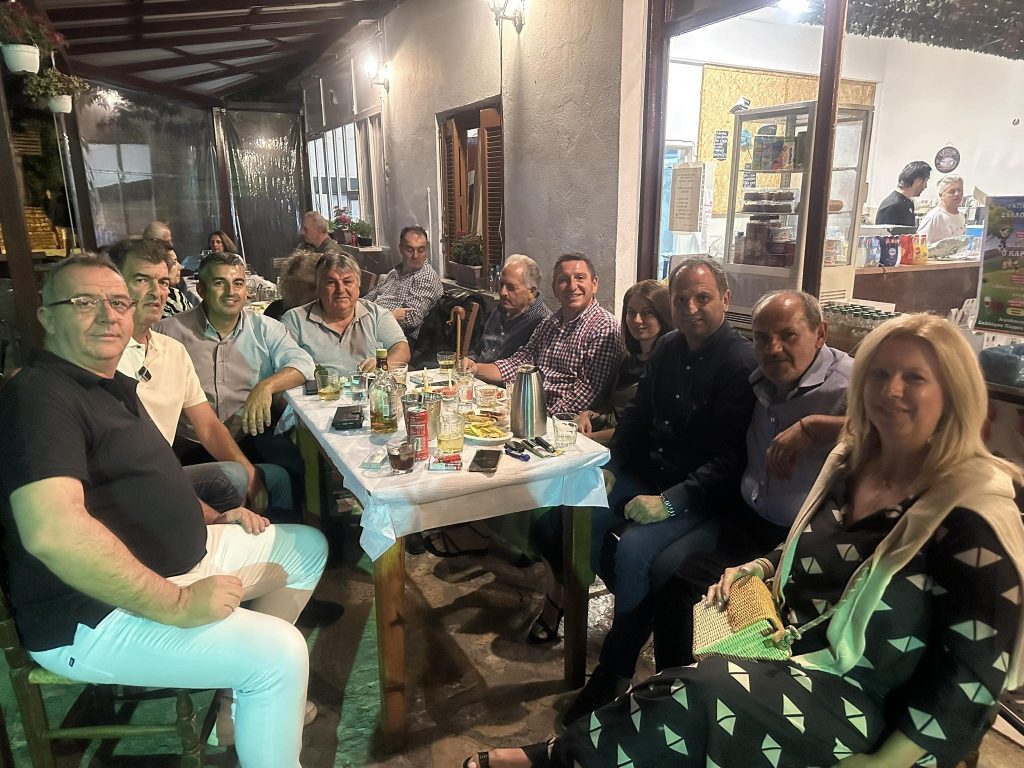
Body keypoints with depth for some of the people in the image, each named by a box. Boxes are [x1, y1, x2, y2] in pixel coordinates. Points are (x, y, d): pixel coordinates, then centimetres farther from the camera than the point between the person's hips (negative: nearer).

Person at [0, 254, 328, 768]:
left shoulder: (112, 385, 13)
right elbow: (53, 531, -34)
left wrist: (212, 516, 11)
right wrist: (176, 605, -29)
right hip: (95, 614, -10)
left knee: (307, 547, 17)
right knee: (280, 653, -26)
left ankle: (246, 695, 20)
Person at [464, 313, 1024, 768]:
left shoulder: (972, 511, -16)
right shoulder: (850, 462, 4)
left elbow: (977, 668, -16)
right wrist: (754, 571, 2)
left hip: (871, 703, -6)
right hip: (799, 655, 6)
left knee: (701, 697, -26)